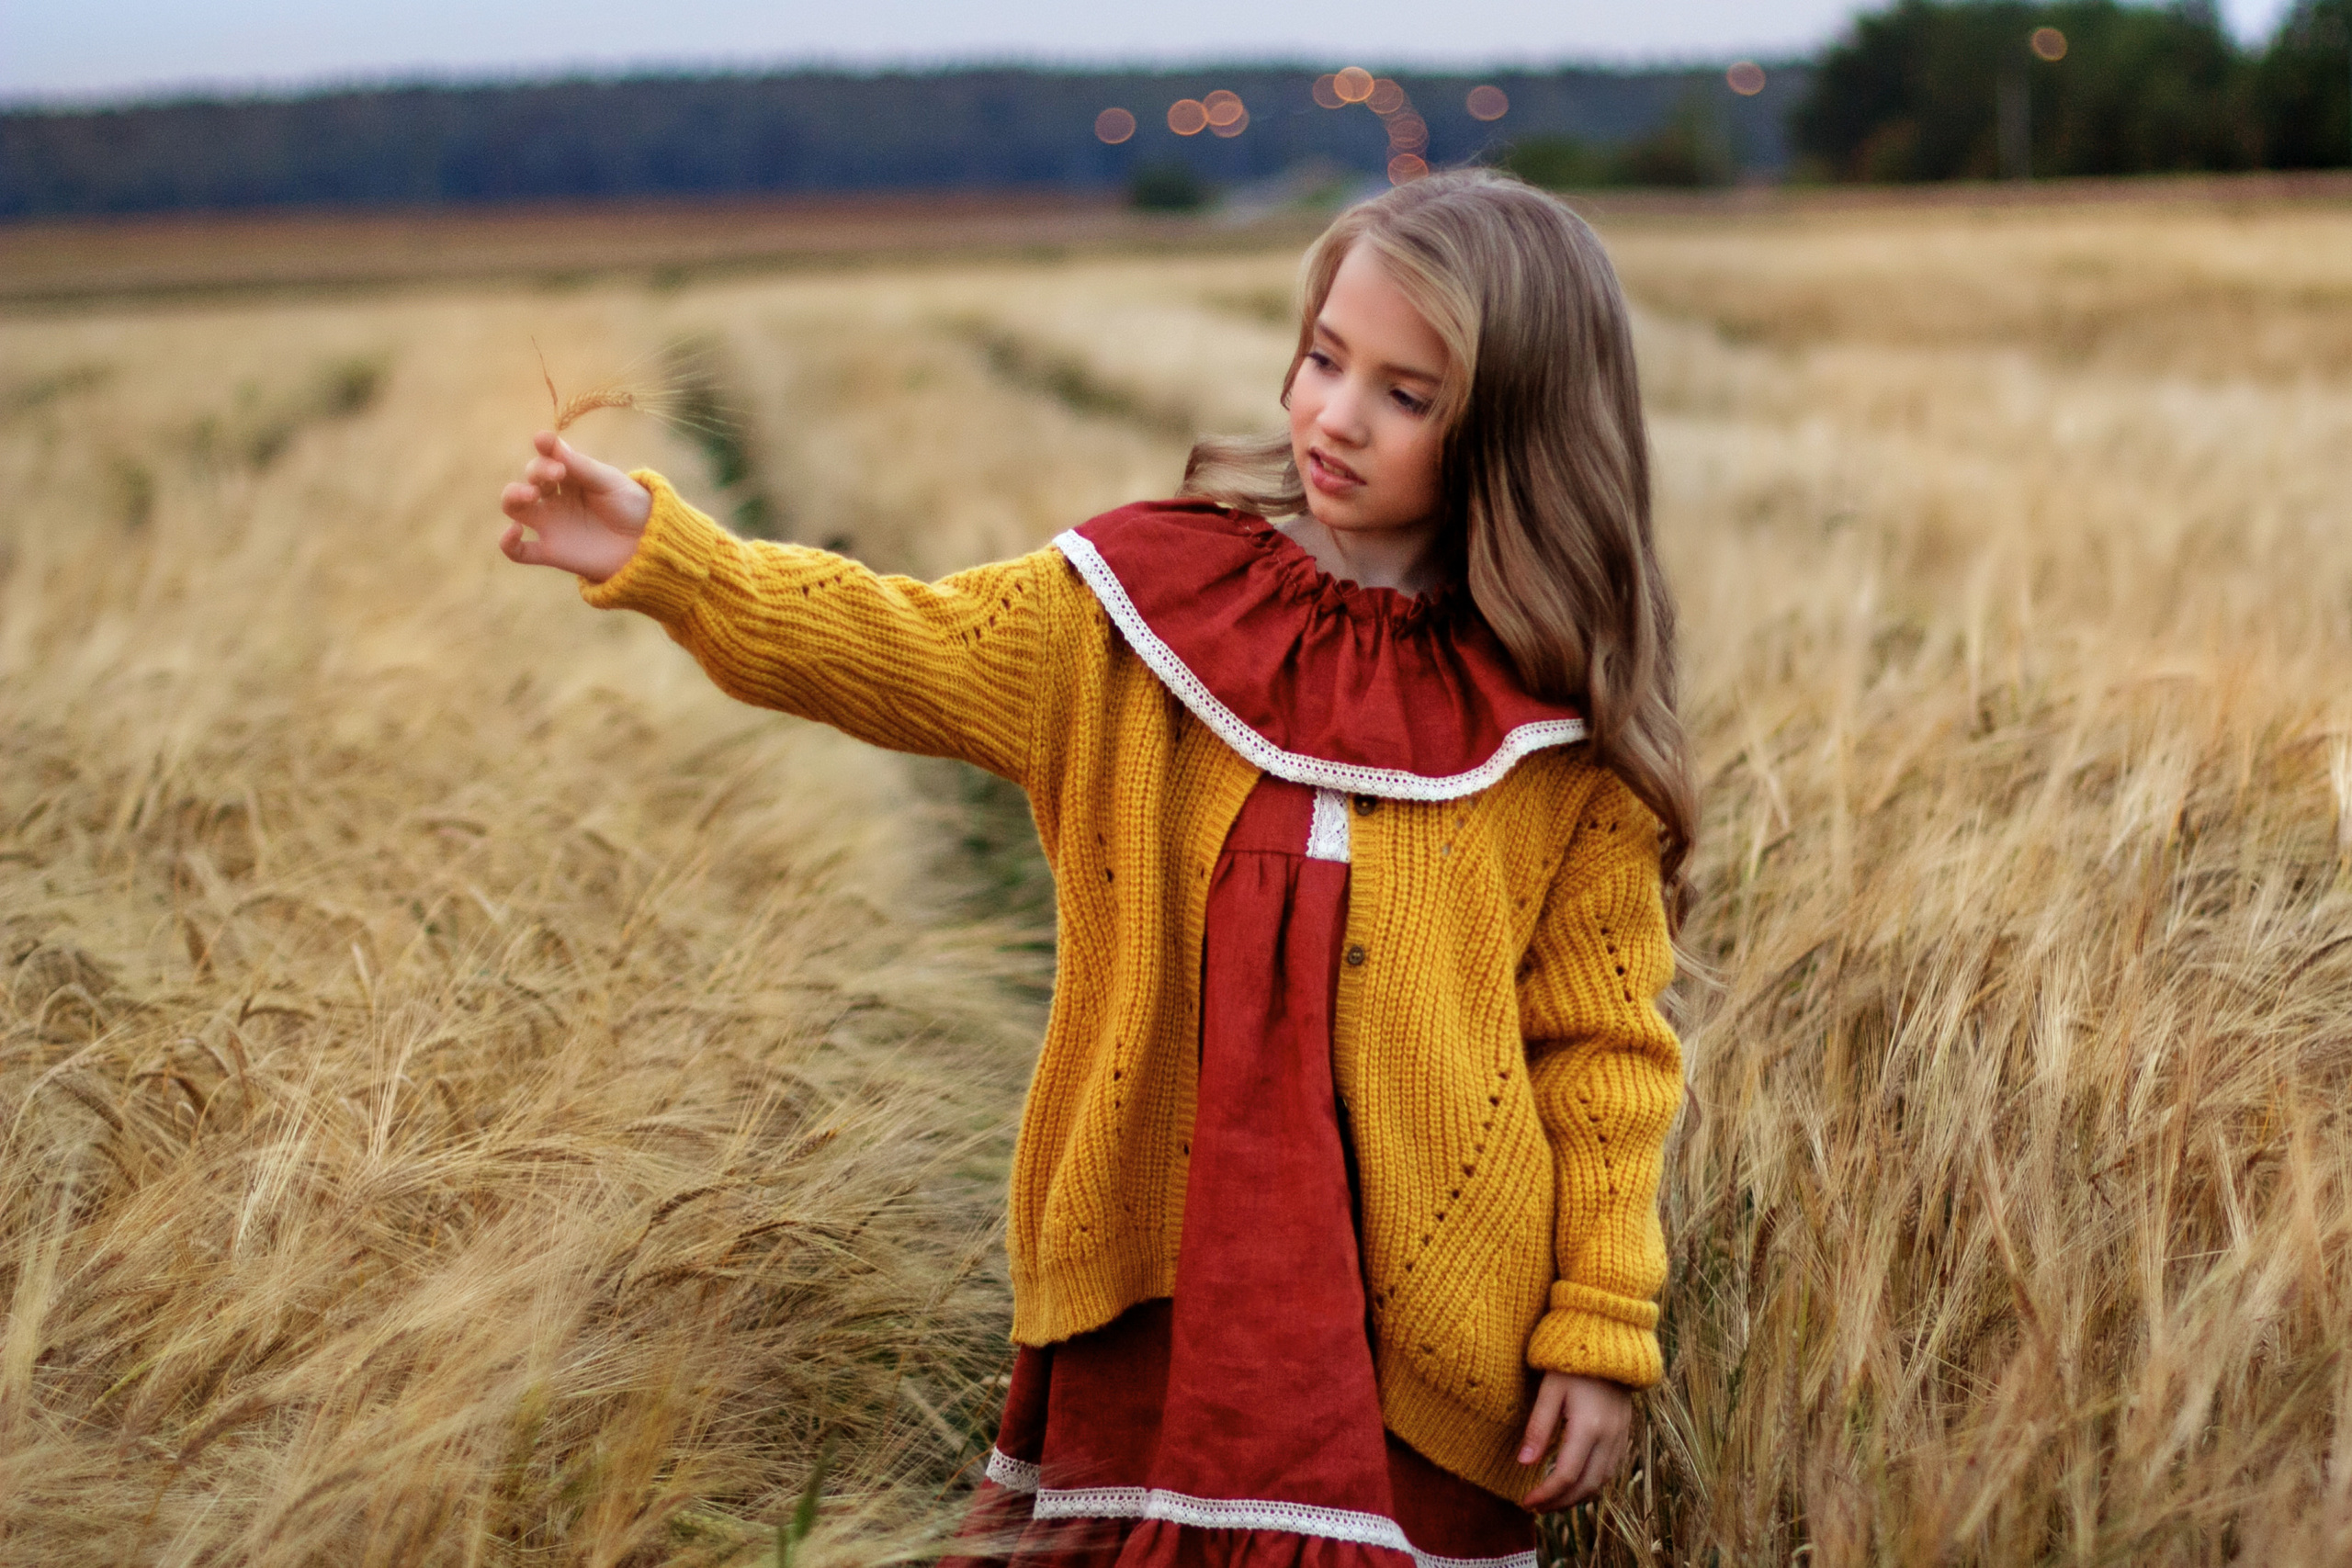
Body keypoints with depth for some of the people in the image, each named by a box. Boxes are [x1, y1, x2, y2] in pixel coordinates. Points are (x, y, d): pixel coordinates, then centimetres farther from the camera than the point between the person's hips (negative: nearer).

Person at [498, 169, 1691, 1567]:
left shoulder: (1560, 721, -4)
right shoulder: (1147, 599, 2)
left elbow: (1605, 1034, -2)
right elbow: (895, 649, -2)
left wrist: (1602, 1324, -3)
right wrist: (662, 555, -16)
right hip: (1152, 1294, 2)